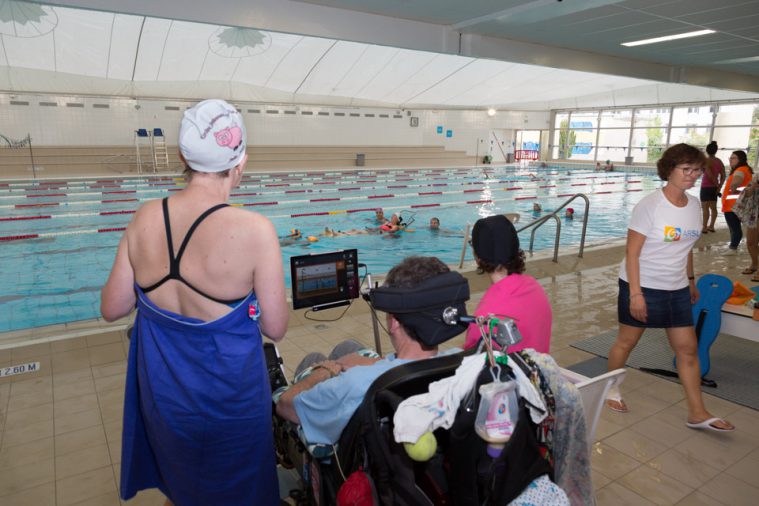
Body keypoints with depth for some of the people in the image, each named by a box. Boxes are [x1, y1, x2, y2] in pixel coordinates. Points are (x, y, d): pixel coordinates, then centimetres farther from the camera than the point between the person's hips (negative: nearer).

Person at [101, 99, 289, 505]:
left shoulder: (145, 218, -12)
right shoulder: (254, 230, -25)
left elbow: (111, 308, -1)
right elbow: (275, 328, -16)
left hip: (161, 392, 4)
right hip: (228, 396, -4)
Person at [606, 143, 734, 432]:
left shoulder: (694, 205, 4)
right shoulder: (650, 205, -17)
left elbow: (686, 247, 16)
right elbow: (632, 252, -18)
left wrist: (691, 280, 19)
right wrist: (635, 293, -21)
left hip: (676, 289, 6)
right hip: (642, 286, -6)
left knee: (688, 348, 9)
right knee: (626, 342, 9)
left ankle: (697, 413, 20)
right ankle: (611, 389, 32)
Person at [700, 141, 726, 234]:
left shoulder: (706, 161, -13)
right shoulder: (720, 161, 7)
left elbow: (710, 175, -18)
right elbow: (723, 176, 3)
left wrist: (716, 184, -6)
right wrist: (719, 186, 1)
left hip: (706, 187, -7)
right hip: (714, 187, 7)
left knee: (705, 208, -4)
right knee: (713, 207, 13)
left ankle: (704, 228, -3)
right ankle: (711, 226, 21)